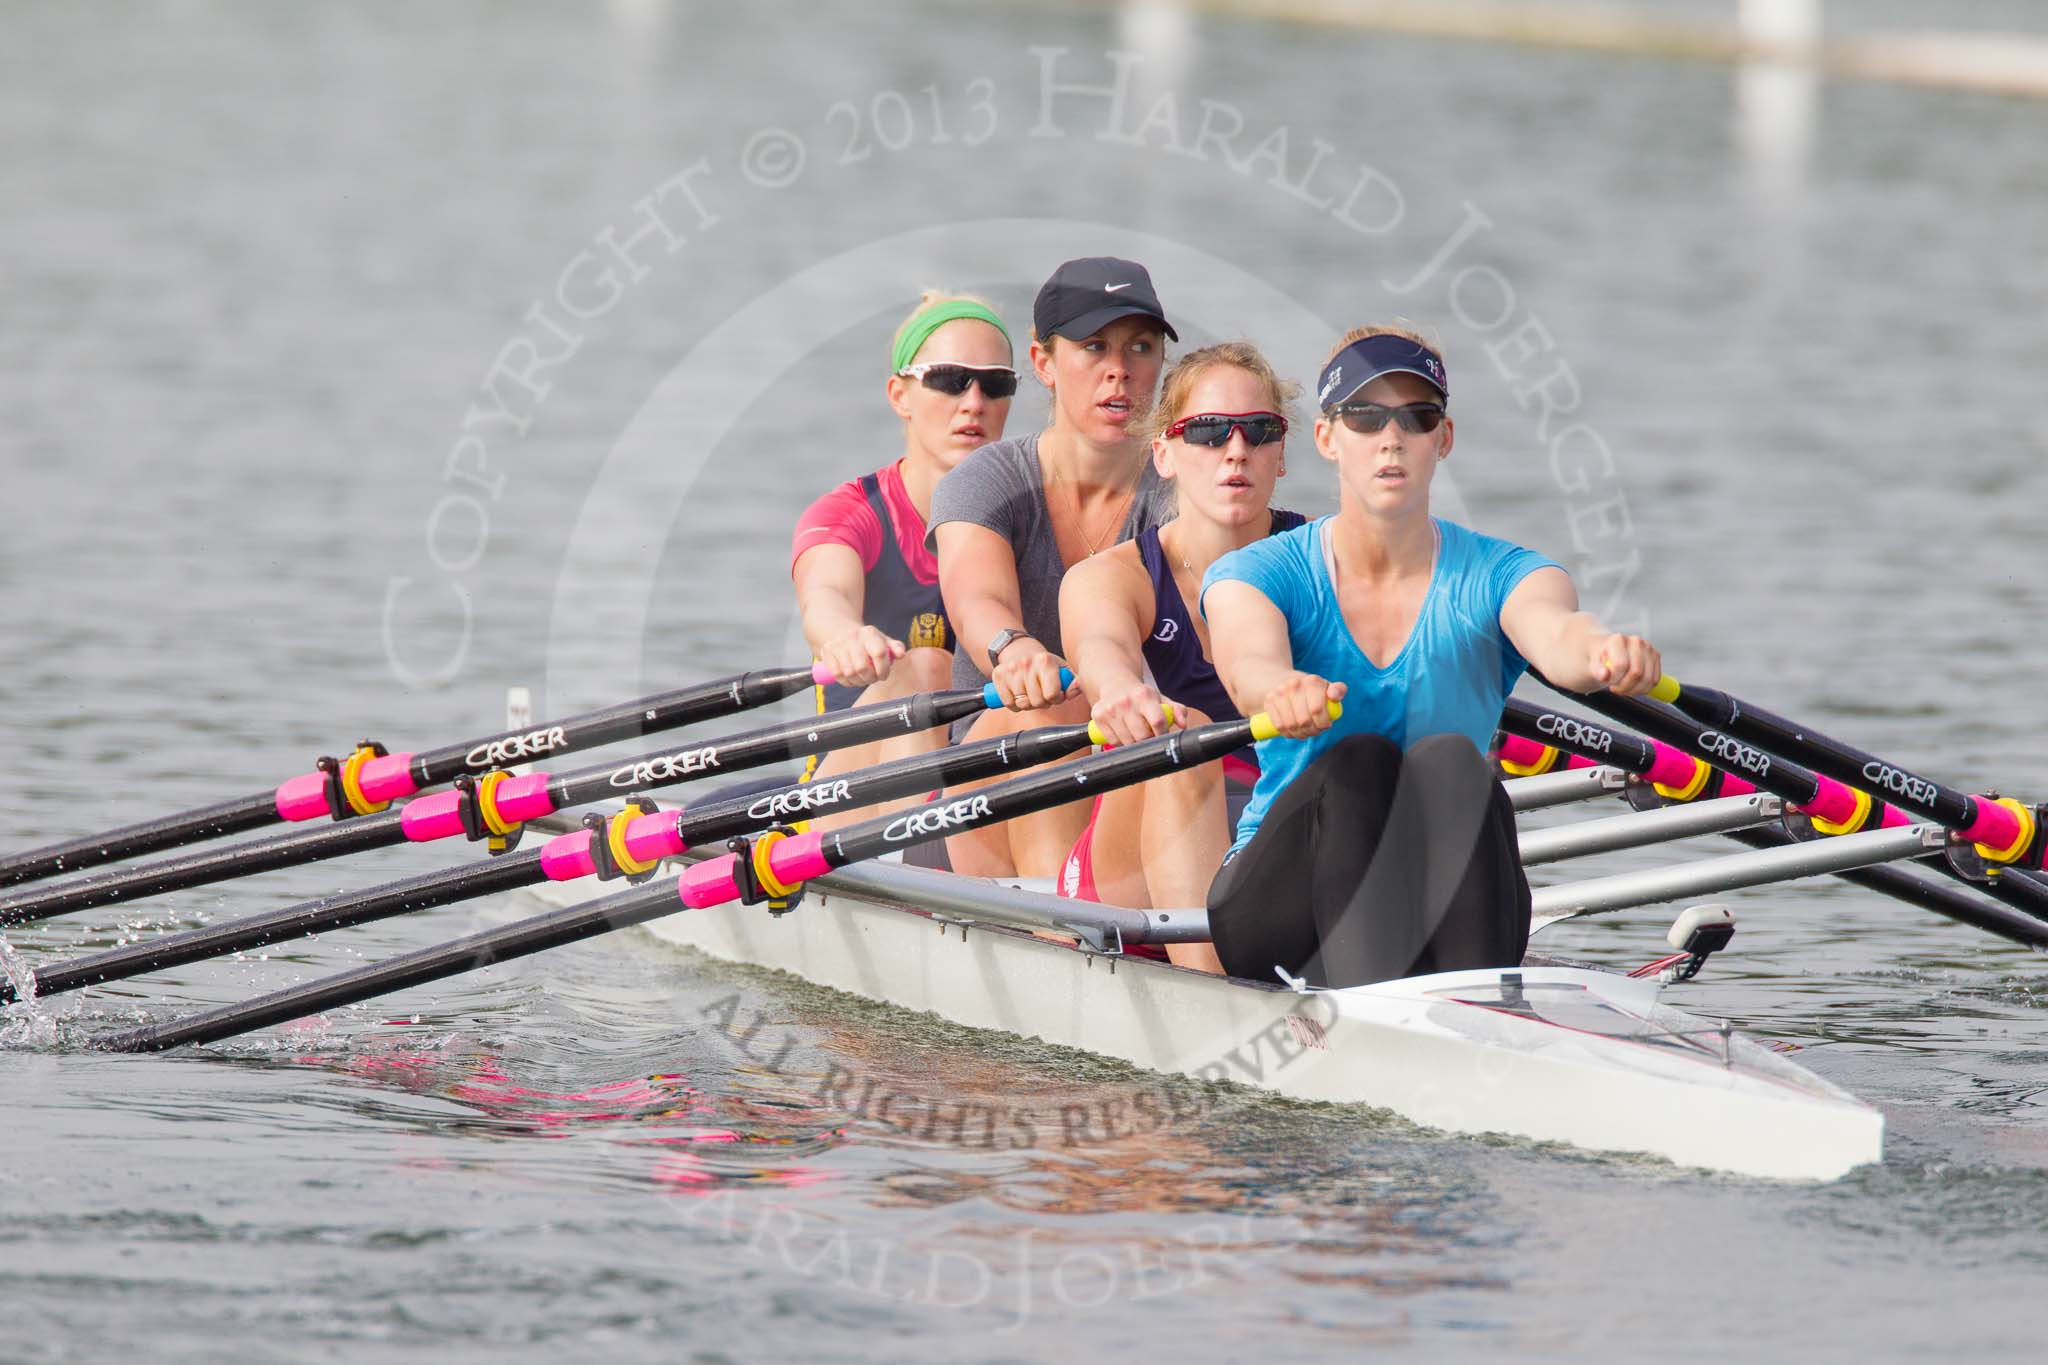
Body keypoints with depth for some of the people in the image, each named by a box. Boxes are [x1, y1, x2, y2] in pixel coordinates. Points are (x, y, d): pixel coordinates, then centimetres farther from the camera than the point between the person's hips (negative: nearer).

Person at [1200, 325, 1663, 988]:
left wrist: (1602, 651, -49)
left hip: (1436, 912, 1)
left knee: (1450, 761, -28)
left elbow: (1555, 633, -23)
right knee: (1359, 762, -30)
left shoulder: (1498, 577, 1)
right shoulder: (1254, 574, -1)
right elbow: (1249, 662, -25)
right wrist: (1283, 693, -50)